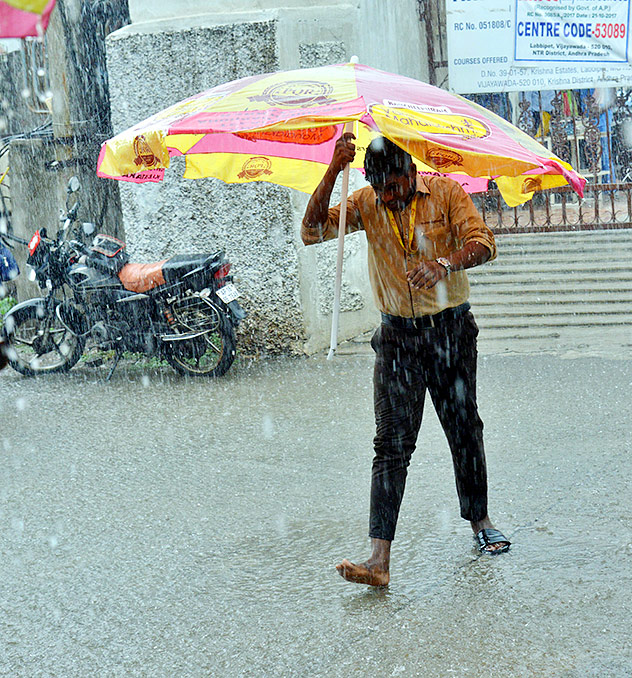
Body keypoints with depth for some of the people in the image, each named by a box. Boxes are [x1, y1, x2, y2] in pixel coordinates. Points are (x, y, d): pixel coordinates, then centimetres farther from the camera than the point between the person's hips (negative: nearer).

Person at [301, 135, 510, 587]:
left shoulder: (446, 193, -4)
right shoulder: (366, 204, 1)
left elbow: (483, 243, -15)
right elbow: (313, 231, -9)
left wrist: (444, 264, -36)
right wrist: (334, 171, -20)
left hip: (452, 329, 0)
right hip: (398, 337, 0)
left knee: (465, 430, 12)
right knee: (392, 443, -7)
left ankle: (480, 520, 36)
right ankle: (379, 558, -12)